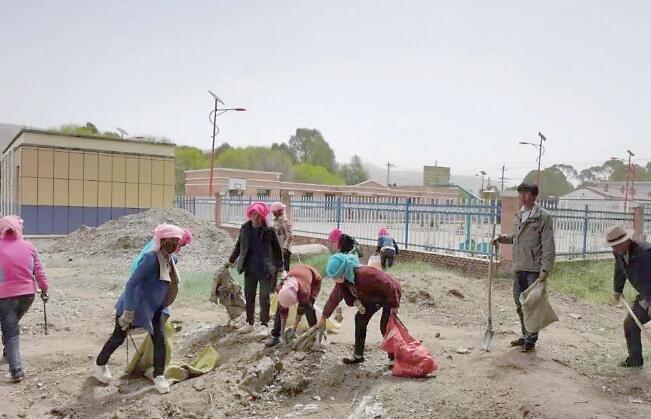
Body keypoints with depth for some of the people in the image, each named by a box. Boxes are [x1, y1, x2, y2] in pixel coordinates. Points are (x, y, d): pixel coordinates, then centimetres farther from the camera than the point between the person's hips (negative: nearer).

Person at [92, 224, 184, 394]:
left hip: (154, 308, 6)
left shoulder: (172, 259, -4)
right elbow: (131, 283, -27)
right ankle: (99, 365, 37)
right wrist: (128, 312, -26)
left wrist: (162, 307, 16)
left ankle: (159, 376, 15)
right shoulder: (151, 258, -28)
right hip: (134, 305, -6)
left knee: (159, 340, 1)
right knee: (118, 337, 12)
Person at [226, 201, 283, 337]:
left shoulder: (269, 230, -9)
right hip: (250, 269, 4)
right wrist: (230, 261, 22)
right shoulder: (244, 228, 2)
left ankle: (264, 325, 11)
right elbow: (238, 246, 16)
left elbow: (277, 249, -1)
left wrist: (279, 266, 0)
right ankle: (249, 323, 27)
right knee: (249, 296, 12)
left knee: (264, 298, 2)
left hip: (265, 270, -4)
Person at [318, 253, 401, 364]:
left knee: (386, 327, -13)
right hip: (373, 297, 8)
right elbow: (334, 298, -4)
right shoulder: (342, 282, -17)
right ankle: (358, 355, 13)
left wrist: (394, 306, -24)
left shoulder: (365, 274, -41)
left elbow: (389, 286, -33)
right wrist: (324, 317, 0)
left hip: (391, 294, -7)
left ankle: (394, 358, 3)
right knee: (360, 319, 3)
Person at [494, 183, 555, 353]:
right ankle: (526, 335, 28)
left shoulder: (543, 217, -9)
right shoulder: (519, 215, 12)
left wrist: (545, 270, -18)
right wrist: (501, 238, 9)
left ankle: (531, 339, 14)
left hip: (534, 268, -7)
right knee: (520, 304, 14)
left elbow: (548, 246, -12)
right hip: (518, 267, 7)